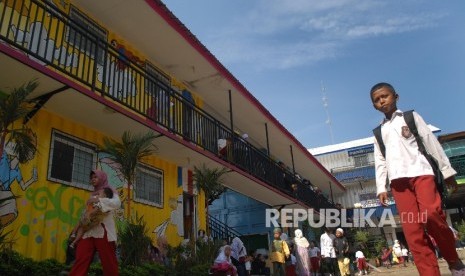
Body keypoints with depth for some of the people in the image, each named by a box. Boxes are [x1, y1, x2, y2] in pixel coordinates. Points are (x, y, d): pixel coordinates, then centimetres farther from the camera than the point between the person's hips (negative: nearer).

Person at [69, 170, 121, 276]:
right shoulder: (93, 194, 25)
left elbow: (117, 203, -12)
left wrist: (98, 200, -20)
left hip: (103, 231, -5)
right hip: (89, 231, 5)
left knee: (108, 261, -5)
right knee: (81, 260, -6)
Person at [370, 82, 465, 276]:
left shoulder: (411, 117, 13)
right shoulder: (379, 132, 20)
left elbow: (431, 142, 10)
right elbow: (380, 161, 17)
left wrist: (446, 171, 5)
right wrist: (381, 188, 8)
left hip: (421, 172, -3)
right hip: (398, 180, 3)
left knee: (430, 214, -25)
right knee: (412, 230, -6)